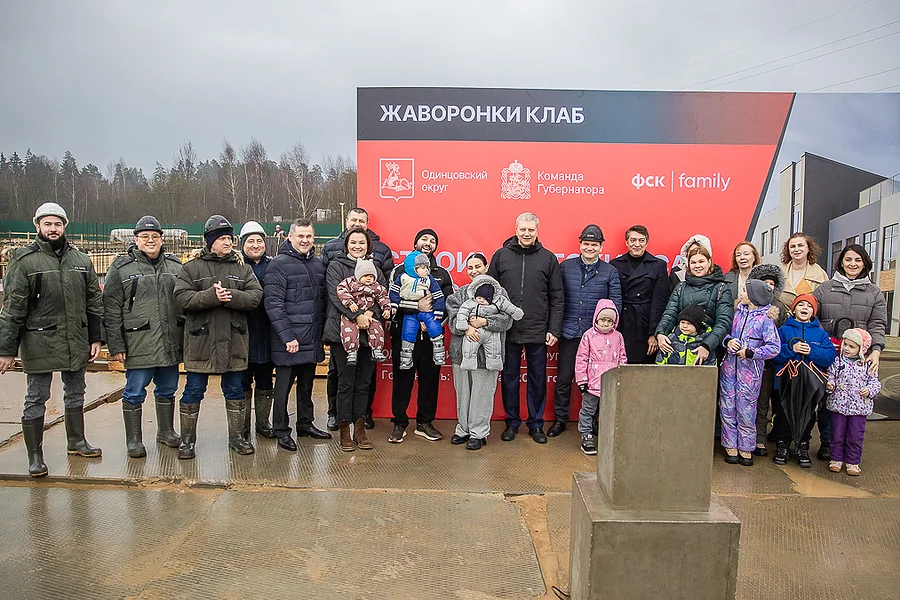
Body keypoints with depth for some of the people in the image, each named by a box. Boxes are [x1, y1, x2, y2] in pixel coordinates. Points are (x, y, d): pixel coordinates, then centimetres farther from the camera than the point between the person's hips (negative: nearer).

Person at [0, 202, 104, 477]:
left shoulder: (81, 260, 6)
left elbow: (94, 302, 11)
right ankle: (35, 456, 17)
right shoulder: (24, 261, -6)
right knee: (36, 399, 5)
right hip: (39, 343, -4)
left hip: (76, 342, 4)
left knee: (75, 394, 17)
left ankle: (76, 441, 33)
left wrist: (95, 338, 8)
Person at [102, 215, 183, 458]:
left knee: (167, 390, 15)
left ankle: (166, 432, 31)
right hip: (139, 344, -4)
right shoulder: (121, 268, -1)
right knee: (135, 393, 5)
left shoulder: (175, 265, 10)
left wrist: (187, 336, 11)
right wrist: (116, 344, -8)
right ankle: (133, 440, 18)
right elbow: (111, 309, -3)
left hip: (171, 344, 4)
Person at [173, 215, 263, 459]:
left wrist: (232, 297, -20)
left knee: (235, 391, 12)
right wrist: (211, 296, -22)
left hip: (234, 341, 2)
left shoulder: (243, 269, 8)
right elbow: (182, 297, -10)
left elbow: (255, 295, -4)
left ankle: (236, 436, 25)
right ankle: (187, 439, 21)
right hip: (200, 340, -2)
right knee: (194, 391, 7)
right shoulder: (191, 268, 2)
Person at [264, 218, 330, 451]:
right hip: (289, 339, -6)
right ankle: (281, 430, 18)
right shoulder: (279, 264, -9)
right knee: (284, 384, 5)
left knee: (307, 383, 18)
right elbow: (273, 303, -15)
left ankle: (305, 424, 32)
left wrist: (322, 329, 7)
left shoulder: (318, 264, 11)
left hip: (312, 339, 6)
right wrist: (287, 336, -19)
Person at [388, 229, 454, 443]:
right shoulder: (400, 270, 4)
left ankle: (425, 423, 21)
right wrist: (417, 308, -18)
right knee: (402, 379, 3)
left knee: (430, 379, 8)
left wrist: (438, 321, -8)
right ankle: (399, 423, 16)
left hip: (432, 336, 3)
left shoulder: (442, 274, 13)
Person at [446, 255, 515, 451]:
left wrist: (484, 322, -17)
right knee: (463, 391, 11)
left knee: (482, 392, 0)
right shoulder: (460, 293, 12)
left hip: (486, 351, -3)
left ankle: (479, 432, 12)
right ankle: (464, 429, 24)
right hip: (462, 349, 3)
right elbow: (454, 314, -1)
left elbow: (506, 319, -5)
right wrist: (466, 327, -19)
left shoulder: (499, 292, 3)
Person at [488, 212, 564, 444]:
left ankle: (536, 424, 22)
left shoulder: (548, 258, 3)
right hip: (507, 330, 1)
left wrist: (554, 329, -2)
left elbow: (557, 298, 3)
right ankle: (512, 422, 24)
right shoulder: (501, 256, 4)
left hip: (538, 331, 0)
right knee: (509, 377, 10)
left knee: (538, 378, 9)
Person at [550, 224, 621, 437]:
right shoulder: (565, 266, 4)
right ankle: (560, 419, 19)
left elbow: (616, 303, 3)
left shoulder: (610, 271, 3)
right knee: (563, 379, 6)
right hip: (569, 332, 1)